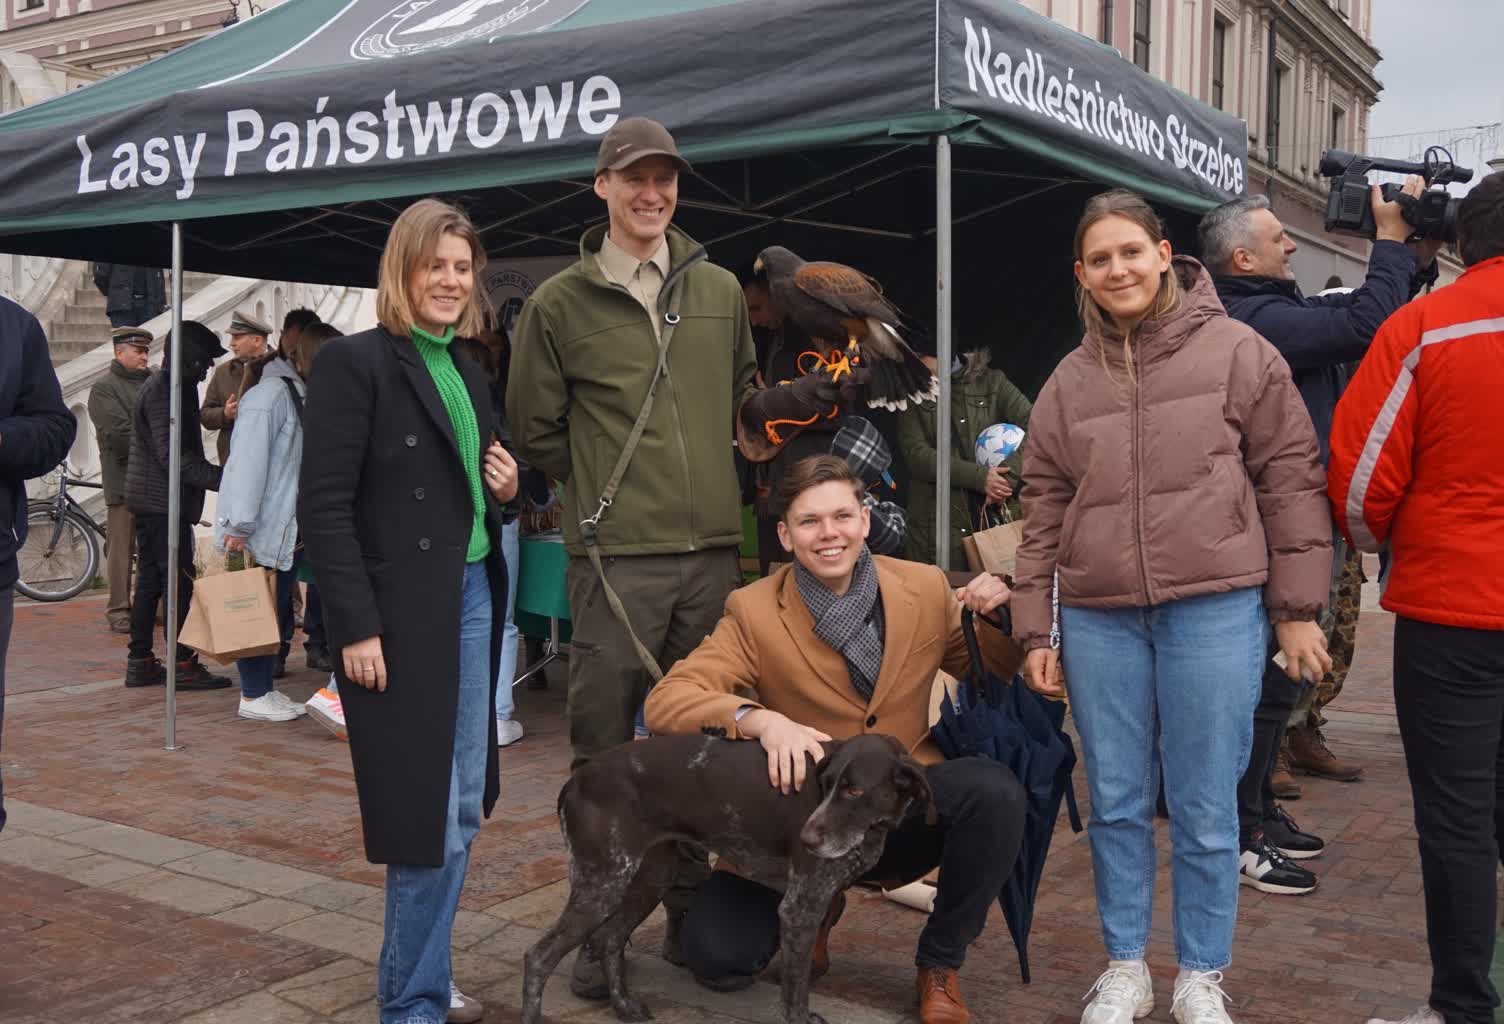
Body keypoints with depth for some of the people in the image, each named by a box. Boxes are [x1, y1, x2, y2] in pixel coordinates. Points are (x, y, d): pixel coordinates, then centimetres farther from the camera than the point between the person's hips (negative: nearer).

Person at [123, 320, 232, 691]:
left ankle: (140, 662, 16)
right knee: (179, 580, -7)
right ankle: (184, 664, -4)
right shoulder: (163, 391, -16)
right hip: (163, 500, -10)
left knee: (150, 579, 12)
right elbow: (174, 455, -24)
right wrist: (224, 479, -26)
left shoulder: (163, 386, 17)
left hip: (148, 499, 10)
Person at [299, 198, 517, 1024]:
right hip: (400, 611, -7)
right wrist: (357, 627, -18)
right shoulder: (353, 362, -8)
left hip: (471, 598, 8)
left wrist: (504, 488, 2)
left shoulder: (466, 370, 15)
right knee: (428, 813, -2)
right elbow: (324, 507, -13)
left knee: (461, 808, 12)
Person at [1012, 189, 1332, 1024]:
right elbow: (1044, 513, 11)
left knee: (1205, 808, 5)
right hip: (1099, 618, 3)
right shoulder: (1068, 382, 10)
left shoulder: (1237, 353, 1)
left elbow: (1289, 480, 1)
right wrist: (1036, 631, 7)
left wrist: (1298, 609, -2)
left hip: (1214, 609, -3)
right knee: (1117, 805, 11)